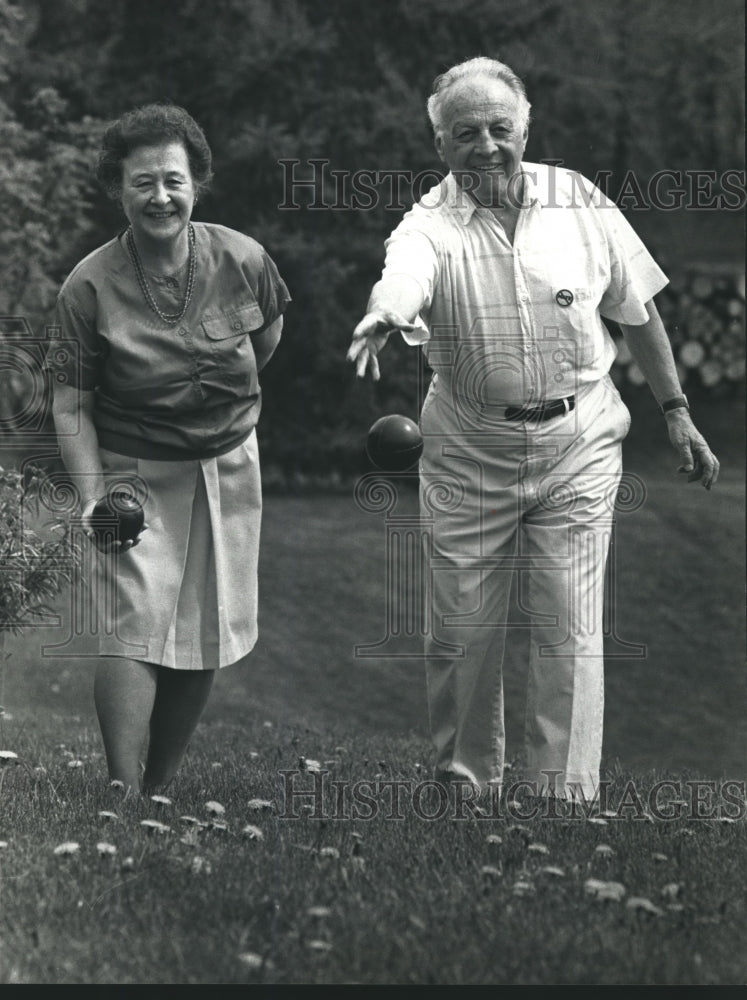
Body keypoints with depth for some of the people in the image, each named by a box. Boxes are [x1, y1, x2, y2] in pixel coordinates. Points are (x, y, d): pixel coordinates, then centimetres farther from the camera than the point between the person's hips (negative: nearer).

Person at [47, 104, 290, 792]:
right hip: (133, 476, -3)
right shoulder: (89, 286, -16)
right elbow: (71, 403, -12)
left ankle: (162, 787, 22)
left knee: (205, 635, 7)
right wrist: (92, 496, -23)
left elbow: (267, 334, 14)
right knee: (131, 627, -16)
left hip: (227, 470, 3)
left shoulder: (242, 261, -9)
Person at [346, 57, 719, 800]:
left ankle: (566, 801, 3)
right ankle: (464, 783, 25)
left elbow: (636, 311, 8)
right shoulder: (430, 225, -10)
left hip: (577, 444, 0)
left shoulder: (580, 203, -2)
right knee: (463, 632, 6)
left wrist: (675, 411, 10)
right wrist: (382, 316, -57)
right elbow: (401, 277, -34)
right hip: (468, 452, 0)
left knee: (570, 634, -2)